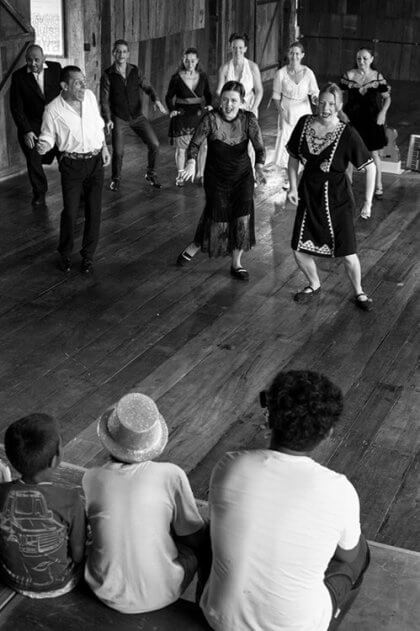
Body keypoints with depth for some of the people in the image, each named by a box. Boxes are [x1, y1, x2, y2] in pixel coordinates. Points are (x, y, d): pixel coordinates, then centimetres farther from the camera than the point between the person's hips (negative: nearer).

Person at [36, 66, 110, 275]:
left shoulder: (90, 96, -2)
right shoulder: (53, 110, -14)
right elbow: (47, 137, -5)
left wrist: (104, 147, 9)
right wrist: (43, 146, -28)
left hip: (95, 161, 3)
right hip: (72, 164, -3)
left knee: (94, 211, 5)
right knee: (70, 212, -3)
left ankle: (88, 256, 20)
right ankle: (65, 254, 21)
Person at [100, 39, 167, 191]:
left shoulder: (135, 71, 3)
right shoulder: (107, 75, -5)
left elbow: (147, 87, 0)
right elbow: (104, 99, -5)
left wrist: (156, 100, -21)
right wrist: (108, 119, -16)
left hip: (137, 116, 3)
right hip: (119, 119, -2)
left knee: (154, 144, -9)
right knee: (118, 152, -5)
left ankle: (150, 174, 14)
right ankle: (115, 179, 22)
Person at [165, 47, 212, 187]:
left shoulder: (202, 76, -2)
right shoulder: (176, 78, -9)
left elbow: (207, 94, 10)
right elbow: (169, 97, 0)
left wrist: (209, 105, -9)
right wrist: (171, 110, -15)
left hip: (198, 115, 2)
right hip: (181, 116, -2)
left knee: (202, 147, 2)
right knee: (180, 148, 2)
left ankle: (200, 175, 20)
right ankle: (180, 176, 21)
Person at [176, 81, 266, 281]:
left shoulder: (249, 119, -13)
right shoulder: (211, 118, -18)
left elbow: (259, 147, -15)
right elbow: (195, 144, -16)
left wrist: (259, 167, -34)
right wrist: (191, 163, -36)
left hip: (243, 176, 2)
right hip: (216, 177, -2)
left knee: (242, 218, -2)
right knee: (216, 217, 4)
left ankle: (236, 264, 16)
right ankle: (193, 248, 33)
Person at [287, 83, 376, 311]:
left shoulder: (347, 134, -16)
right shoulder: (305, 123, -4)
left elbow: (370, 167, -11)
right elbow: (293, 157, 10)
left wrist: (368, 202, -12)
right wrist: (293, 187, 2)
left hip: (337, 199, -4)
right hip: (309, 195, 4)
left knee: (347, 255, -1)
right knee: (299, 250, 5)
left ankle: (359, 292, 27)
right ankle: (314, 285, 34)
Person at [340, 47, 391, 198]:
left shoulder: (377, 77, -5)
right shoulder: (349, 75, -4)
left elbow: (387, 97, 3)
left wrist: (383, 112, -13)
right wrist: (341, 112, -10)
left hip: (371, 120, -1)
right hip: (352, 119, 1)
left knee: (374, 153, 5)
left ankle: (378, 186, 19)